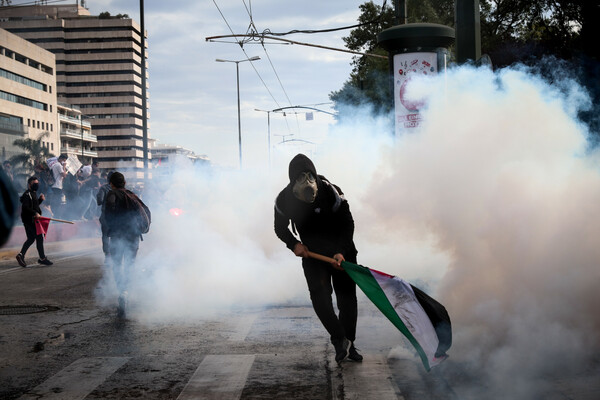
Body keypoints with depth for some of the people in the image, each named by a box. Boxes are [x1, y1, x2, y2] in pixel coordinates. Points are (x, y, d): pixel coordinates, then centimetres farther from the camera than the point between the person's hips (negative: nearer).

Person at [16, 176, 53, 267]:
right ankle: (42, 259, -2)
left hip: (33, 220, 10)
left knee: (31, 239, 13)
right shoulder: (27, 194, -13)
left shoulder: (33, 193, 18)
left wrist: (40, 199, 10)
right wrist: (35, 213, -30)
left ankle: (21, 255, 13)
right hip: (30, 220, -10)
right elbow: (25, 207, -24)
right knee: (39, 238, -6)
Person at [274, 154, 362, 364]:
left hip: (341, 250, -1)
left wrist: (341, 252, -25)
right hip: (311, 252, 1)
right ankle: (340, 339, -14)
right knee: (319, 293, -18)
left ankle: (348, 343, 14)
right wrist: (294, 244, -15)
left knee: (347, 295, 1)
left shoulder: (331, 192, -24)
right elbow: (280, 228, 3)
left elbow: (347, 224, -14)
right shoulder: (284, 200, -15)